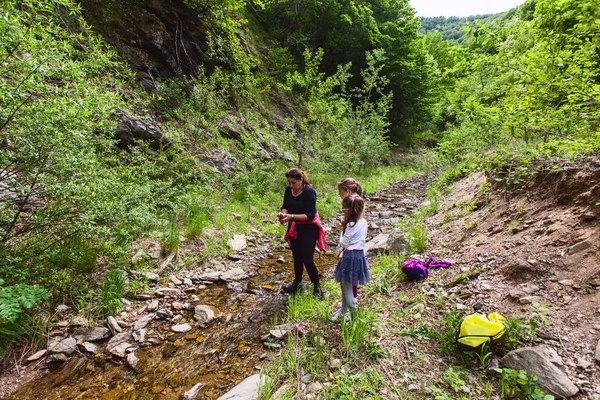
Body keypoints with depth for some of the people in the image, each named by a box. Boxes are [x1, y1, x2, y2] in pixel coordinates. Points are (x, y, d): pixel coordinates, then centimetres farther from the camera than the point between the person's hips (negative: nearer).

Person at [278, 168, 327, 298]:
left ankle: (317, 286, 16)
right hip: (294, 227, 6)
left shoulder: (309, 192, -23)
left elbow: (310, 215, -25)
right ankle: (297, 282, 36)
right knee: (296, 256, 18)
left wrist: (291, 216, -32)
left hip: (309, 228, -6)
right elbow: (285, 206, 4)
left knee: (307, 258, -4)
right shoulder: (288, 190, -6)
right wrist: (283, 214, -18)